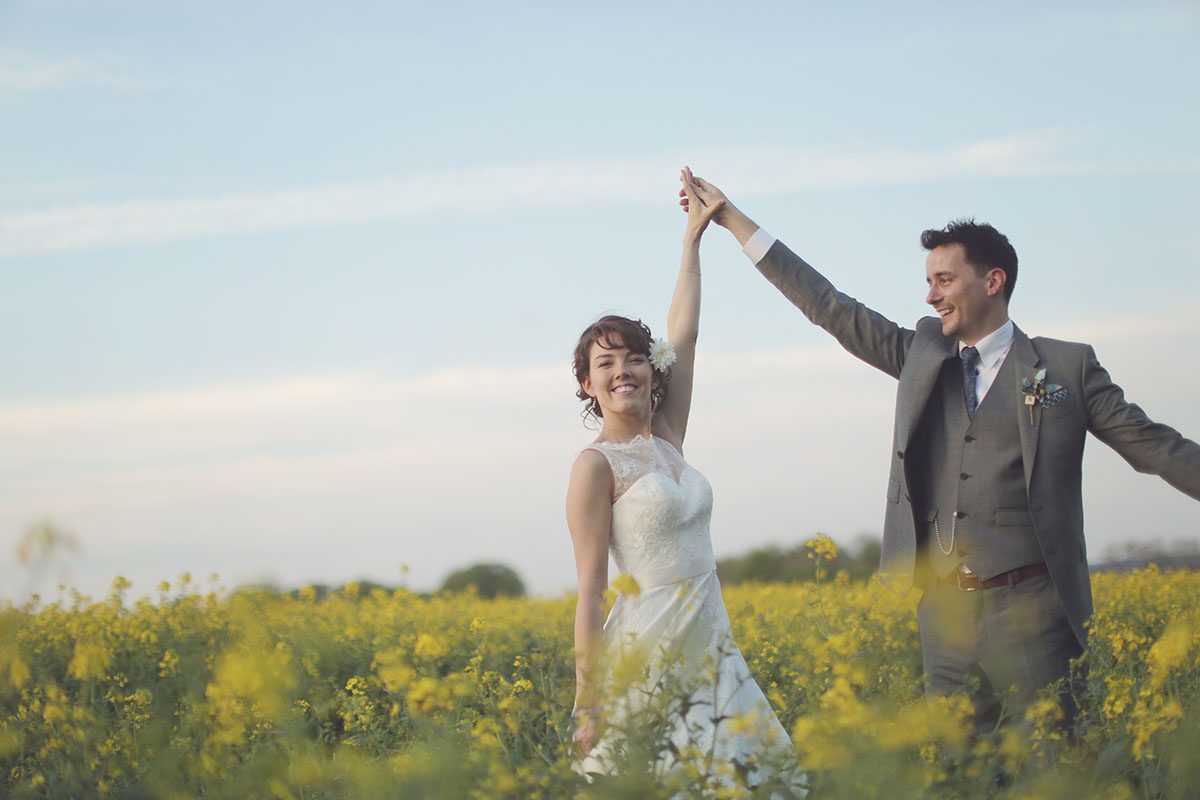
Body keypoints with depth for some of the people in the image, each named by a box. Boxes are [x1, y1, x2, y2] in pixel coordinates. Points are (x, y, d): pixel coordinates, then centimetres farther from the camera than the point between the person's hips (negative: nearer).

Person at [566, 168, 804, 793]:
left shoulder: (667, 441, 12)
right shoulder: (596, 465, -6)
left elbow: (683, 337, 16)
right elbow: (590, 589, -9)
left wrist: (693, 236, 20)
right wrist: (588, 707, -13)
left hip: (710, 647, 7)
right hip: (647, 653, -7)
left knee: (765, 771, -1)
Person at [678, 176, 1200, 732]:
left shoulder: (1066, 366, 5)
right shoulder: (924, 354, 14)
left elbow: (1149, 445, 6)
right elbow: (831, 308, 16)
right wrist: (733, 220, 14)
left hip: (1027, 607, -4)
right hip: (945, 608, 4)